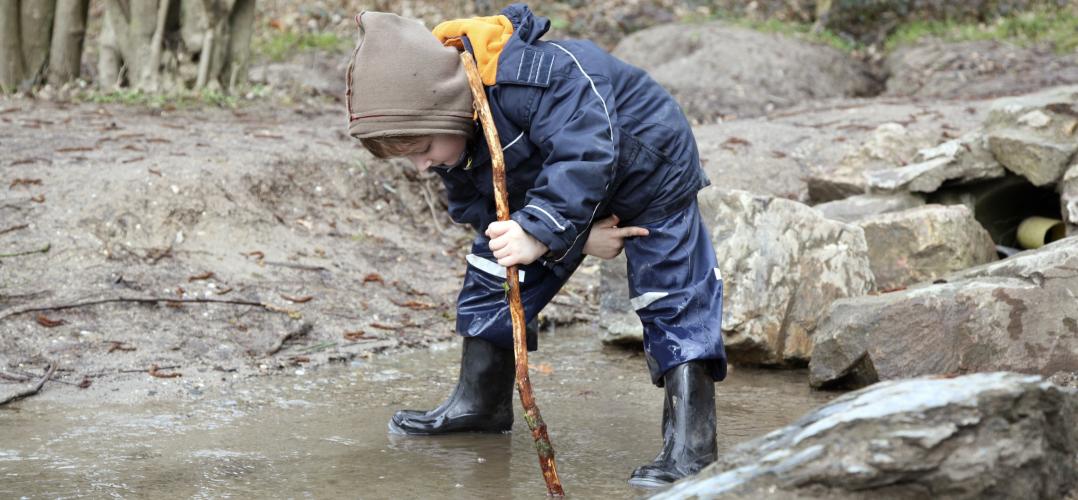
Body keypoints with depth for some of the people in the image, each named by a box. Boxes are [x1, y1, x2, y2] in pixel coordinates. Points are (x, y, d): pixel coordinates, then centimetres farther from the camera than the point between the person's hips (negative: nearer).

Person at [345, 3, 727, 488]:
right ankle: (478, 402, 21)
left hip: (647, 170, -7)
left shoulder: (541, 76, -43)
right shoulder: (446, 132, -16)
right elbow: (475, 207, -13)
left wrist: (539, 233, -60)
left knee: (673, 301, -12)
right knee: (490, 280, 6)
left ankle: (690, 441, -9)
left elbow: (585, 155, -50)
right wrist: (576, 237, -24)